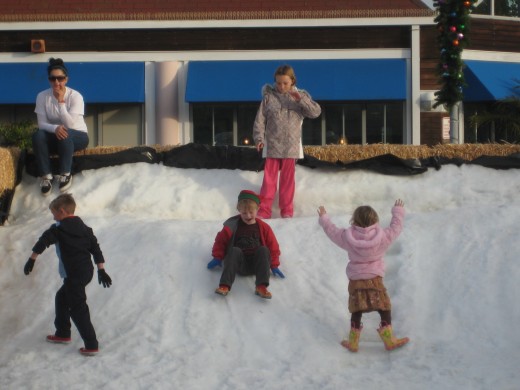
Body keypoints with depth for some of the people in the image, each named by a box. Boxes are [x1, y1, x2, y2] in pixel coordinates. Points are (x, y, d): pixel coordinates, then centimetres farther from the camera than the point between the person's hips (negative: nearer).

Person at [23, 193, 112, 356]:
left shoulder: (59, 229, -10)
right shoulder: (83, 228, 11)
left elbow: (43, 242, -15)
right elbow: (95, 248, 10)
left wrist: (31, 260, -6)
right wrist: (101, 270, 11)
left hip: (74, 275, -9)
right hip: (87, 271, 9)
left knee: (78, 309, -4)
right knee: (62, 297, 25)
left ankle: (91, 345, -5)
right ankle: (62, 333, 35)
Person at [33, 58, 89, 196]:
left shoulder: (75, 96, -15)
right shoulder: (42, 96, -7)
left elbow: (70, 124, -23)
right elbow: (41, 123, -12)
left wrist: (61, 101, -28)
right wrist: (55, 128, -34)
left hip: (77, 136, -2)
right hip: (54, 137, 2)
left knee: (65, 133, -37)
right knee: (38, 135, -30)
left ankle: (66, 174, -21)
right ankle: (46, 176, -23)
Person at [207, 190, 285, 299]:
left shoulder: (263, 228, 9)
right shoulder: (233, 225, 7)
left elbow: (273, 246, 12)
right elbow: (221, 240, 13)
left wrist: (274, 266, 6)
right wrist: (217, 258, 6)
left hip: (256, 264, 1)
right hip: (239, 264, -1)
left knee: (263, 250, -29)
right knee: (234, 250, -32)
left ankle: (261, 287, -43)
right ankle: (224, 286, -48)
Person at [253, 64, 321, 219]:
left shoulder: (300, 96, 4)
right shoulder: (269, 97, 1)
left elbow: (316, 112, -8)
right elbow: (260, 119, 1)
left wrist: (301, 99, -20)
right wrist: (259, 138, -10)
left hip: (291, 146, 0)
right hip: (272, 145, 0)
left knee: (288, 179, 7)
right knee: (269, 178, 2)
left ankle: (287, 210, 15)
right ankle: (264, 210, 6)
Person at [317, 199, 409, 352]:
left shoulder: (348, 237, -7)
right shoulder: (383, 236, -10)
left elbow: (333, 231, 7)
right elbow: (396, 227, 4)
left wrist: (324, 218, 24)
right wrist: (398, 211, 20)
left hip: (355, 282, 2)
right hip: (374, 280, -2)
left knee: (356, 313, 14)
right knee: (385, 310, 8)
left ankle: (353, 342, 20)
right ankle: (389, 341, 10)